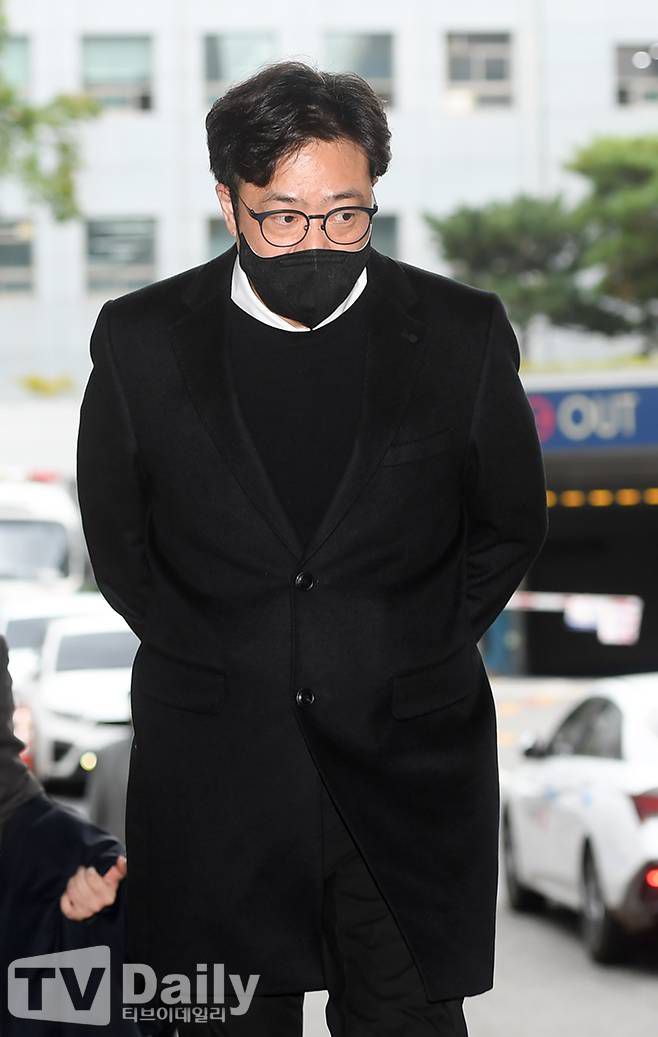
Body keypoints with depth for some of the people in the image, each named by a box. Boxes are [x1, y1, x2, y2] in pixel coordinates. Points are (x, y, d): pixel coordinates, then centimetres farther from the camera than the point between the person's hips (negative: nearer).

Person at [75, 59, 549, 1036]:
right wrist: (210, 662, 5)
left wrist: (417, 656, 5)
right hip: (215, 780, 0)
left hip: (409, 772, 0)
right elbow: (117, 540, 10)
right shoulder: (142, 341, -3)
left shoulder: (462, 333, -3)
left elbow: (511, 526, 10)